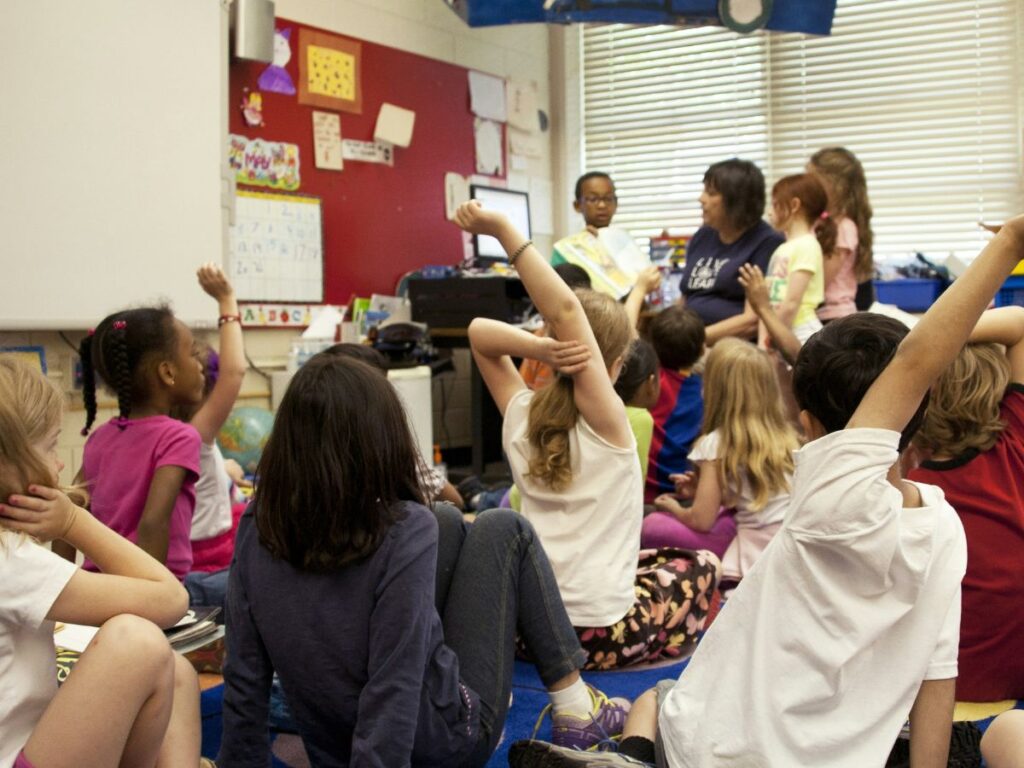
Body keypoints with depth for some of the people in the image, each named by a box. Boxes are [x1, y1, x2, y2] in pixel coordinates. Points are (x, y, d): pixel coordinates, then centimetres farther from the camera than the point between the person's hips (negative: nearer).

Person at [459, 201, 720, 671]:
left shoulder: (520, 417, -1)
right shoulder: (606, 421, -15)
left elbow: (479, 331, 4)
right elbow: (565, 311, -26)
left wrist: (538, 349, -15)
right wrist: (502, 230, -30)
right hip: (600, 633, -5)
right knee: (699, 564, 23)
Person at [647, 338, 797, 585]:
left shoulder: (717, 443, -8)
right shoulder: (786, 435, 9)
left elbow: (701, 520, -7)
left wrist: (674, 508, 15)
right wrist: (703, 489, 21)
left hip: (755, 557, -7)